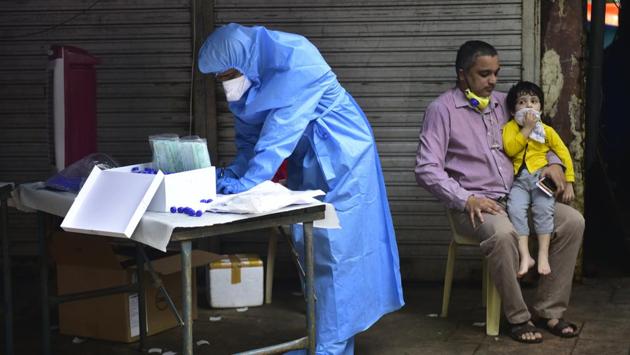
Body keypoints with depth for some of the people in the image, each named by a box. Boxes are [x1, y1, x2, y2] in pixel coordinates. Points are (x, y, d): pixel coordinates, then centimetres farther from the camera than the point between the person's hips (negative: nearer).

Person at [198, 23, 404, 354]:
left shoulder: (295, 61, -26)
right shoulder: (246, 82, -1)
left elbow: (281, 131, -32)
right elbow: (250, 139, 5)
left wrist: (248, 181, -35)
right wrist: (231, 175, -12)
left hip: (339, 157, -8)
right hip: (306, 163, 8)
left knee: (333, 251, -8)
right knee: (309, 249, 10)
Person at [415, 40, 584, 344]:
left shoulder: (502, 102, 13)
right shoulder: (442, 109, -7)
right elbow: (426, 169, -13)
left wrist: (552, 161, 7)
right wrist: (466, 199, -23)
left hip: (516, 197, 7)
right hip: (473, 204, -7)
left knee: (573, 221, -11)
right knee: (503, 234, -37)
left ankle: (549, 310, -5)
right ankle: (518, 317, -18)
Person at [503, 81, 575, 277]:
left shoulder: (547, 131, 11)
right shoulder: (509, 127, 8)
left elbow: (564, 155, 11)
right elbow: (510, 149, -11)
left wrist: (569, 183, 5)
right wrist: (527, 128, -10)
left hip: (541, 177, 0)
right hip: (518, 180, 0)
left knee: (543, 208, -26)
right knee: (515, 209, -25)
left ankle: (543, 255, -19)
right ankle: (525, 257, -24)